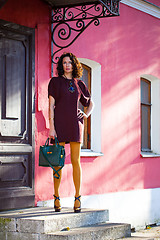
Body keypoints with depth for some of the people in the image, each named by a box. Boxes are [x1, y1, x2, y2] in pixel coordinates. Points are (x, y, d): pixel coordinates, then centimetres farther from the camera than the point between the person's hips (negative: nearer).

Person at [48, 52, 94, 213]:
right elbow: (51, 105, -2)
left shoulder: (79, 84, 13)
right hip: (60, 123, -2)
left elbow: (91, 103, 26)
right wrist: (51, 126, -10)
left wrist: (86, 115, 8)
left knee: (76, 161, 0)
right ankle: (56, 198, 6)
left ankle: (77, 198, 3)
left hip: (75, 124, 2)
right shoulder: (55, 82, 4)